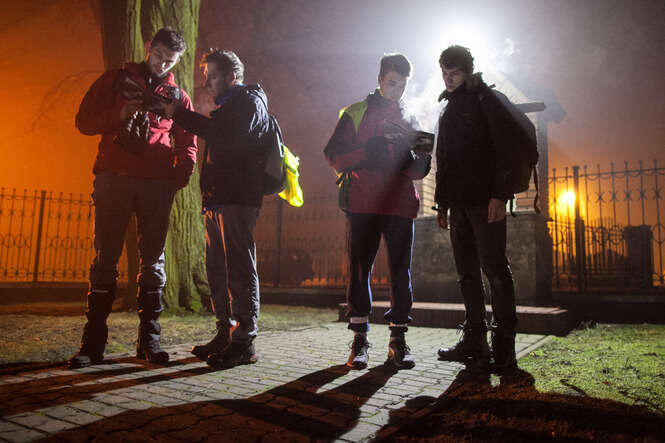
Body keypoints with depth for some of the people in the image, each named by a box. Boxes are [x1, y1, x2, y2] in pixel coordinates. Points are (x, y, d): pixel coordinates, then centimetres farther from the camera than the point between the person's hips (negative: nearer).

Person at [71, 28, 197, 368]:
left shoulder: (178, 97, 16)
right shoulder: (116, 80, 14)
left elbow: (187, 146, 15)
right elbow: (84, 120, 9)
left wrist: (179, 178, -3)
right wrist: (119, 116, -9)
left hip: (157, 185, 1)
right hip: (114, 179, -1)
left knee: (153, 260, 1)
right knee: (106, 259, -2)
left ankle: (149, 339, 8)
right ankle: (93, 342, 3)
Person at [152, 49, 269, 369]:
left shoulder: (250, 101, -1)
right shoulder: (228, 106, 28)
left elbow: (227, 135, -19)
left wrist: (178, 113, -15)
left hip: (238, 199, -10)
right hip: (217, 199, 10)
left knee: (239, 268, -9)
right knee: (217, 268, 9)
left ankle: (244, 341, -5)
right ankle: (226, 334, 16)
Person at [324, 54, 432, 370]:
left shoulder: (411, 118, 19)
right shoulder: (356, 113, 12)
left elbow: (421, 170, 15)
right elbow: (334, 155, 3)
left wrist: (410, 159, -8)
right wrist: (368, 151, -12)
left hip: (401, 204, 2)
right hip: (363, 204, -2)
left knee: (401, 270, 1)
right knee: (359, 269, -2)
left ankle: (398, 341, 10)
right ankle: (359, 340, 7)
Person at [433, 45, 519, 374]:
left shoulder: (487, 100, 2)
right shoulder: (449, 109, 24)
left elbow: (504, 148, -9)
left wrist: (499, 195, -19)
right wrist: (442, 203, 17)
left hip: (485, 199, -7)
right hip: (458, 202, 7)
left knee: (494, 267, -8)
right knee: (467, 272, 6)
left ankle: (503, 346, -3)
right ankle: (474, 341, 11)